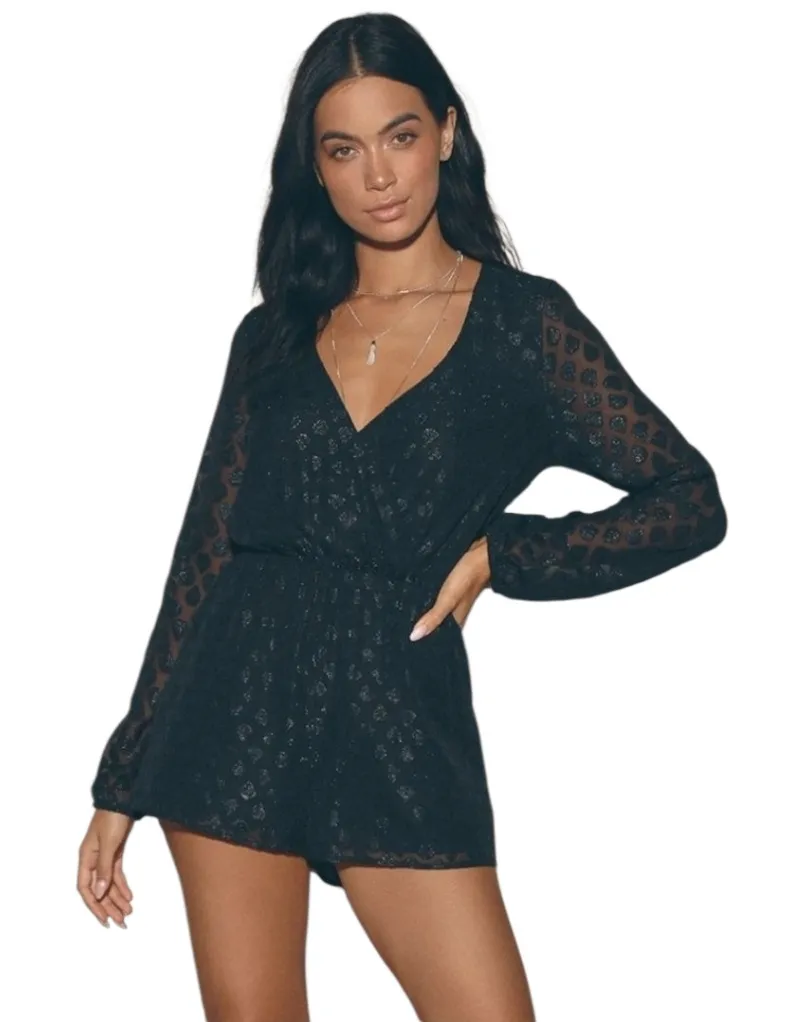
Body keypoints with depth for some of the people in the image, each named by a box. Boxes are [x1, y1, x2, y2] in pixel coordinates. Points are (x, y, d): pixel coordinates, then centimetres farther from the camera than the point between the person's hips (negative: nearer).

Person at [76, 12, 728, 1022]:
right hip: (239, 711, 2)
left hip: (401, 723, -2)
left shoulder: (521, 318, 2)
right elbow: (204, 558, 10)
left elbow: (689, 501, 2)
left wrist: (496, 555, -5)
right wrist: (123, 784, 9)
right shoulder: (274, 333, 9)